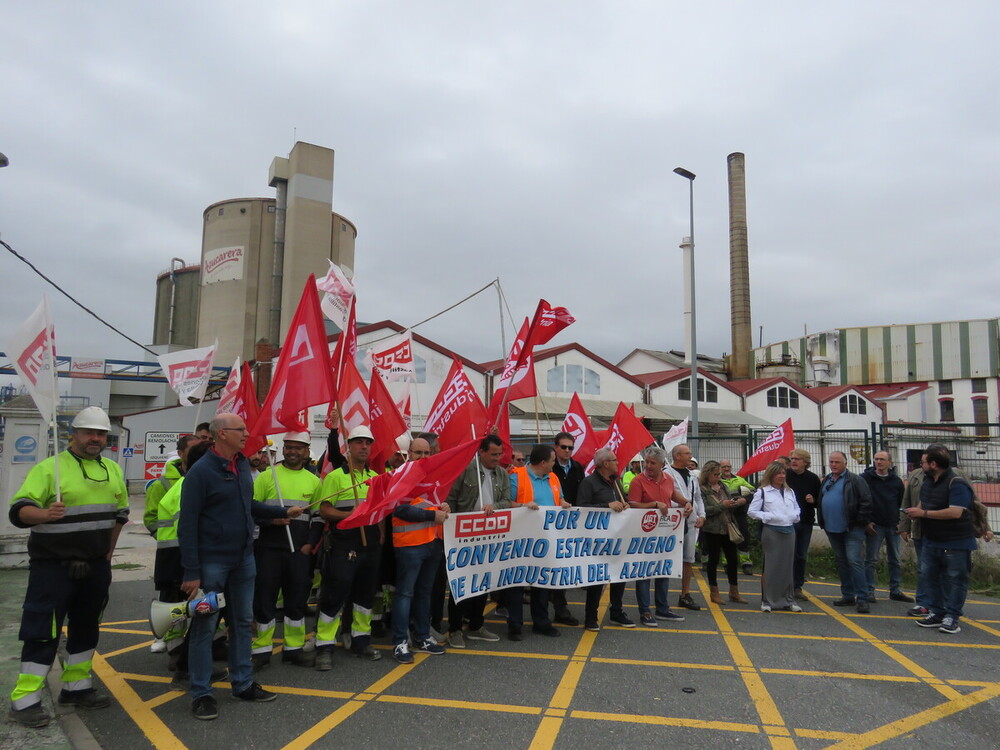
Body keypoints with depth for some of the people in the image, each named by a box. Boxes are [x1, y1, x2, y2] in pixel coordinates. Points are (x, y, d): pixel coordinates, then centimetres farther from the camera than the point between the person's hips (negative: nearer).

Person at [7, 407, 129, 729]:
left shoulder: (112, 470, 9)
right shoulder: (49, 467, -10)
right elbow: (18, 510, -17)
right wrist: (44, 514, -38)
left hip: (95, 567, 7)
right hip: (53, 567, -6)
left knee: (86, 628, 15)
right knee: (42, 632, -4)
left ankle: (76, 687, 29)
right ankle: (24, 701, 7)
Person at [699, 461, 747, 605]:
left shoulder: (723, 486, 11)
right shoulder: (702, 489, -9)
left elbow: (730, 506, 16)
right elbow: (704, 510, -18)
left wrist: (737, 502, -3)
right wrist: (722, 505, -24)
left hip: (727, 528, 6)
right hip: (712, 530, -6)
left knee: (733, 559, 9)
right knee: (713, 560, 4)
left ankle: (734, 592, 21)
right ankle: (714, 593, 16)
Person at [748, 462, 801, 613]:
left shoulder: (789, 491, 13)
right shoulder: (762, 491, -3)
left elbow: (797, 508, 24)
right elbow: (751, 511, -5)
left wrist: (795, 516, 3)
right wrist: (768, 517, -14)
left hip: (789, 531, 5)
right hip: (771, 531, -5)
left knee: (788, 566, 10)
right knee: (771, 566, -1)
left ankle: (789, 600, 20)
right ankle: (767, 601, 6)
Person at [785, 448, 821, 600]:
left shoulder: (813, 479, 4)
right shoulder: (785, 475, -4)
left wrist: (813, 501, -10)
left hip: (806, 522, 3)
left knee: (802, 556, 10)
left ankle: (798, 587, 20)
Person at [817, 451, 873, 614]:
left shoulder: (855, 480, -7)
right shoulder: (826, 480, 15)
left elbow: (866, 501, -12)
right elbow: (820, 501, 22)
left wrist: (861, 521, -13)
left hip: (851, 529, -7)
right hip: (832, 529, 7)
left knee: (854, 561, -11)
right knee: (841, 562, 13)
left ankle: (862, 599, -5)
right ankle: (848, 596, 22)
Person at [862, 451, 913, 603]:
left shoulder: (896, 481, 8)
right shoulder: (865, 478, -3)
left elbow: (902, 503, 14)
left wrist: (901, 522, 4)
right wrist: (866, 522, -8)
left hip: (893, 527, 4)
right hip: (874, 526, -4)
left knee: (895, 560, 10)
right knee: (871, 560, -2)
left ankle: (895, 591, 19)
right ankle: (869, 591, 3)